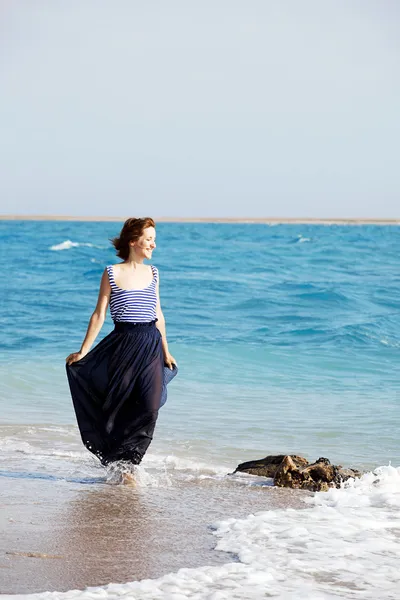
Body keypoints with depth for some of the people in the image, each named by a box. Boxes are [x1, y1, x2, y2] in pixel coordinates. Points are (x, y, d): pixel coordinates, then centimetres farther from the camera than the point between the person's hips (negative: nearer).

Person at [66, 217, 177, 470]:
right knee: (118, 406, 3)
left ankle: (127, 465, 4)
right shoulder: (112, 273, -2)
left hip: (151, 345, 3)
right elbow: (99, 314, 0)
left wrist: (165, 351, 18)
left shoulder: (153, 273, 10)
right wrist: (83, 351, -2)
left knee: (150, 407, -8)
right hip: (123, 344, -3)